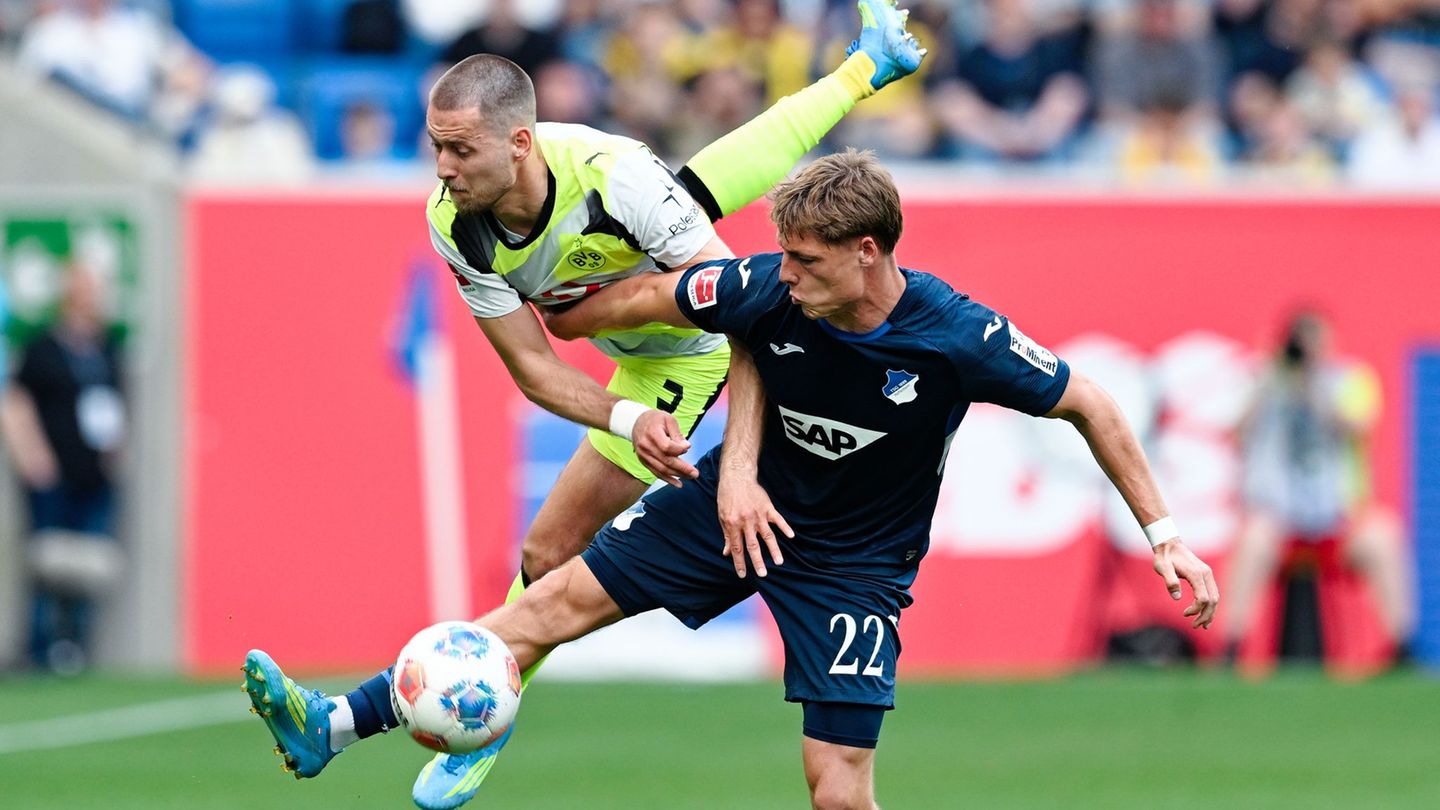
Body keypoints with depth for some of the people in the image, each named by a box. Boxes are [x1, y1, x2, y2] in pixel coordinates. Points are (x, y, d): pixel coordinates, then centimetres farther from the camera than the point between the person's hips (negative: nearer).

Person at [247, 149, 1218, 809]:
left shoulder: (962, 338, -29)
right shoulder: (770, 291, -22)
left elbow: (1091, 407, -16)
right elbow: (650, 295, -3)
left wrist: (1164, 535, -16)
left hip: (855, 560, -3)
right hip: (748, 503, 4)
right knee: (559, 600, 0)